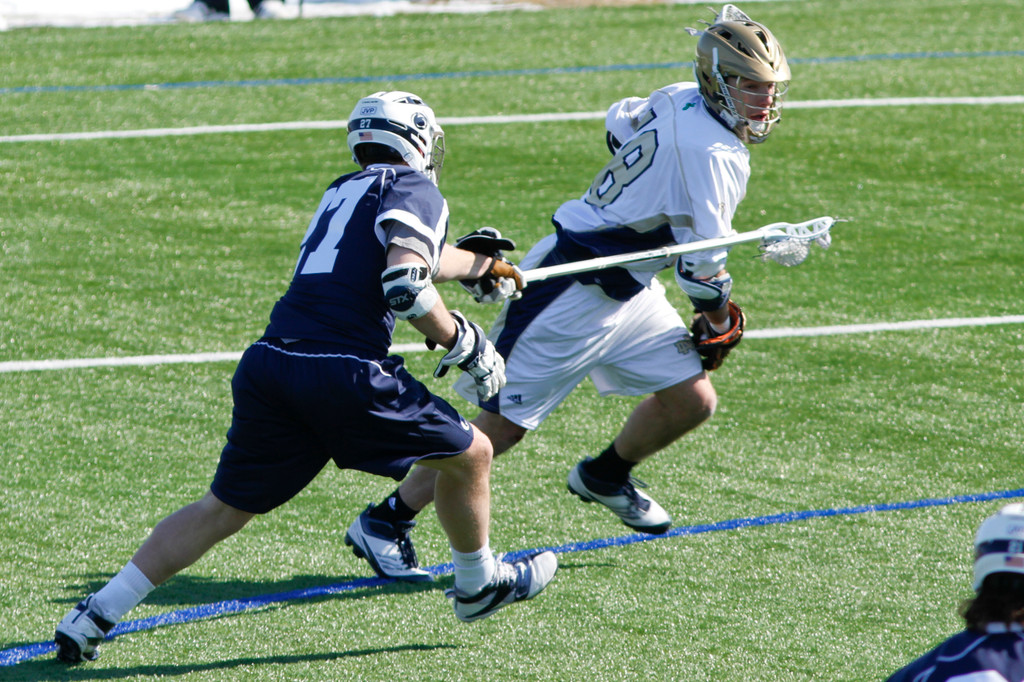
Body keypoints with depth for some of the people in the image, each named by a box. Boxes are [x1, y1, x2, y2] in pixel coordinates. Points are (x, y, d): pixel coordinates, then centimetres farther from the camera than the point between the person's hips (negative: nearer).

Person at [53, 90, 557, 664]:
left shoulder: (345, 192, 26)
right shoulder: (415, 189, 3)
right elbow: (406, 285, -14)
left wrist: (481, 265, 63)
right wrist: (463, 343, 2)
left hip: (269, 365, 7)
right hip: (344, 375, -7)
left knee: (223, 510, 16)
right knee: (470, 455, 15)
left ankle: (96, 615, 9)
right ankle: (479, 585, 34)